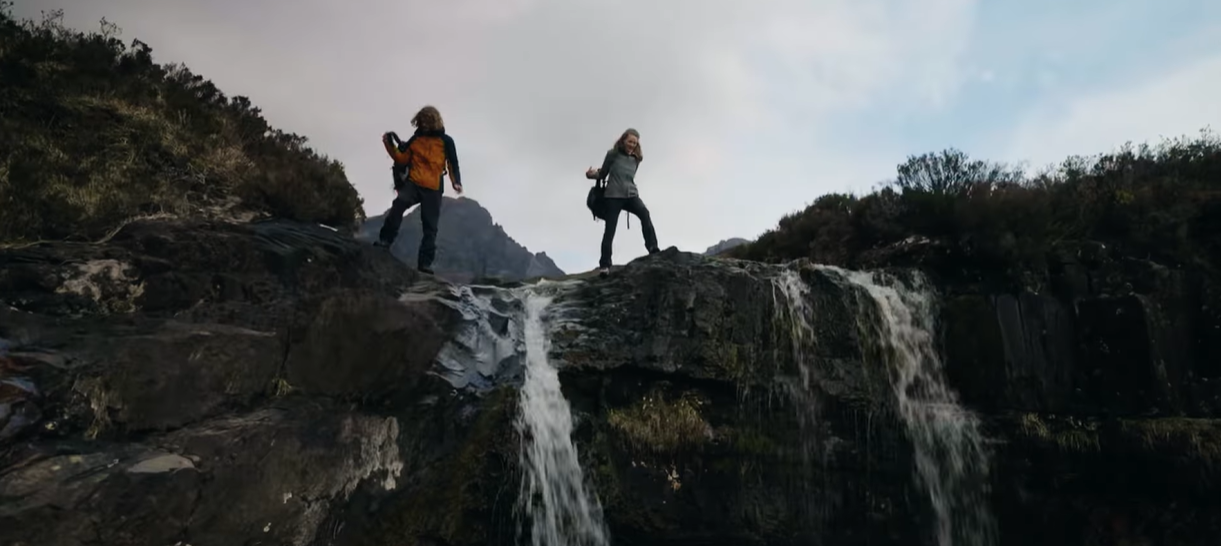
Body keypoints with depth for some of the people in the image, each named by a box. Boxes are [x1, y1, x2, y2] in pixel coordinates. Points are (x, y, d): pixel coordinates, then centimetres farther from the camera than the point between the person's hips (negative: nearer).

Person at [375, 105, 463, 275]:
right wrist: (390, 145, -3)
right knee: (398, 204, -28)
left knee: (430, 227, -2)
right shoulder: (416, 138, 13)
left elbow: (453, 164, 2)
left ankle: (425, 263, 1)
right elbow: (402, 159, 11)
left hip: (433, 190, -1)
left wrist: (456, 182, -14)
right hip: (413, 183, 2)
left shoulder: (446, 141, 5)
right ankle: (385, 240, -21)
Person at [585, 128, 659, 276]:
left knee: (645, 214, -25)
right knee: (610, 230, -4)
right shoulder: (613, 154, -1)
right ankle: (604, 265, 1)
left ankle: (653, 249, -25)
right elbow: (603, 174, 2)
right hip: (613, 196, -3)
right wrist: (592, 175, -14)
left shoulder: (636, 159, 9)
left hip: (631, 195, 3)